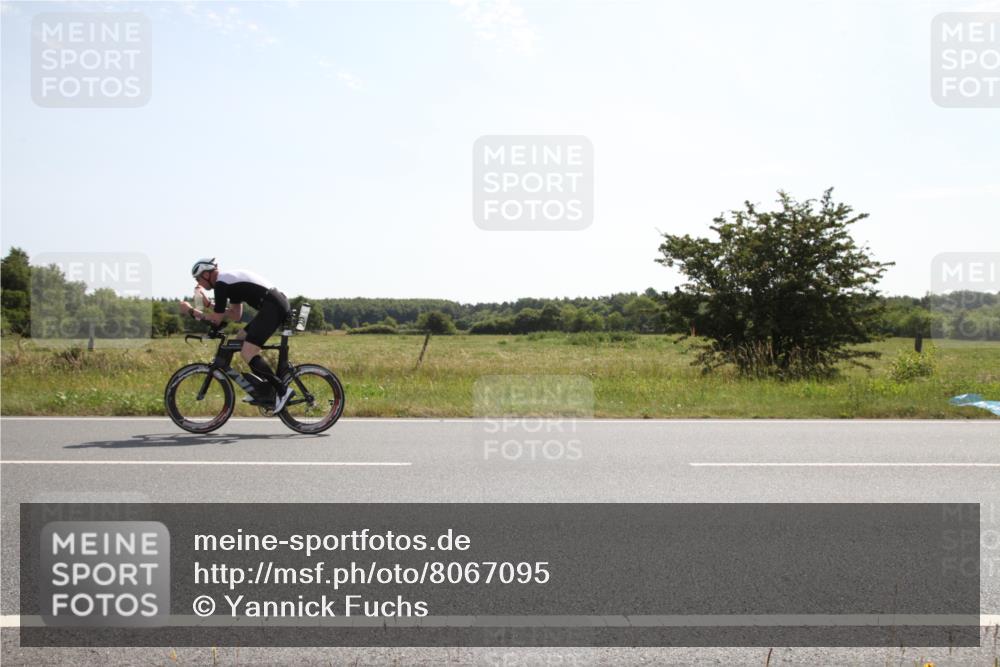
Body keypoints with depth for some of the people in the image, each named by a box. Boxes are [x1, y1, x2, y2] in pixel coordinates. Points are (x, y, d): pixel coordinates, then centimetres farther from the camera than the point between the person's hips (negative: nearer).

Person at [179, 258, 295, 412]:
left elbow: (216, 320, -4)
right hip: (278, 303, 10)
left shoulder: (221, 283, -6)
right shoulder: (231, 280, 24)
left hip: (273, 306, -10)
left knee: (247, 353, -12)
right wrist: (208, 304, 26)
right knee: (241, 340, 19)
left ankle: (282, 390, -12)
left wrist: (191, 311, 9)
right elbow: (236, 315, 26)